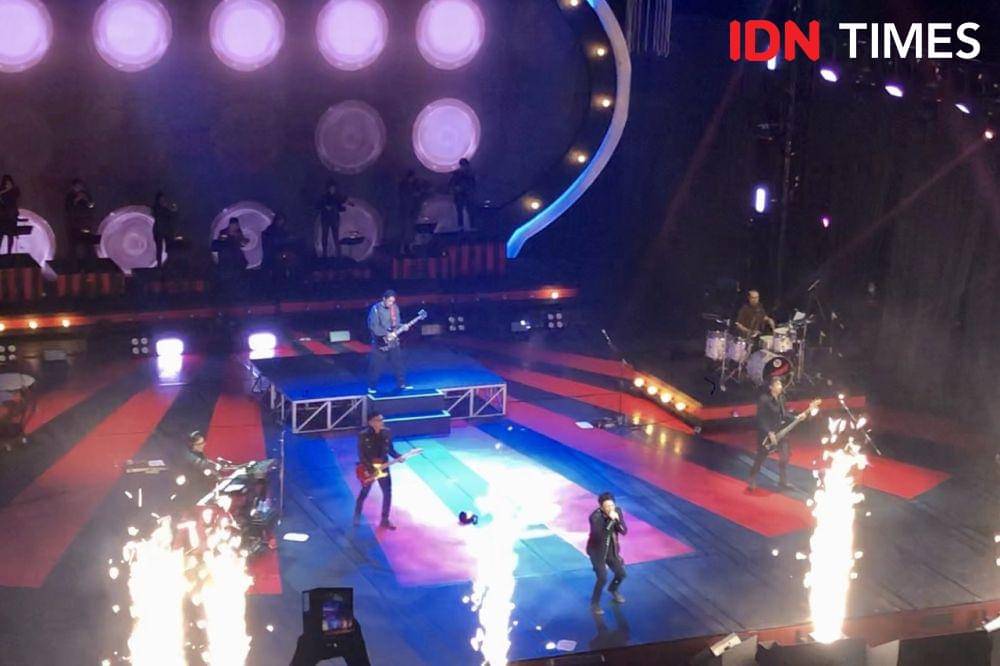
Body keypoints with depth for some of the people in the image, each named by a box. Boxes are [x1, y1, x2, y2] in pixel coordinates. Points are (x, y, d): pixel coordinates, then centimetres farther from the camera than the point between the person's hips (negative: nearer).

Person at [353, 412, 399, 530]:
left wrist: (398, 457, -12)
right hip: (368, 468, -4)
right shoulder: (363, 435, -18)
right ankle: (357, 516, 35)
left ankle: (385, 520, 19)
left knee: (387, 493, 5)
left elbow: (390, 449, 6)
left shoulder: (387, 433, -5)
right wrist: (370, 468, -22)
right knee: (364, 492, 12)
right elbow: (361, 455, -17)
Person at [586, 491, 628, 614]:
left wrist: (617, 520, -29)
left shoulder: (617, 511, -11)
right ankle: (595, 603, 9)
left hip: (612, 550, 6)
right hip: (597, 551, -6)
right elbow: (599, 535, -37)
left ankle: (613, 590, 47)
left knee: (621, 574, 14)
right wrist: (610, 521, -41)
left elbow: (624, 531, -11)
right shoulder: (595, 517, -28)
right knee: (602, 578, -13)